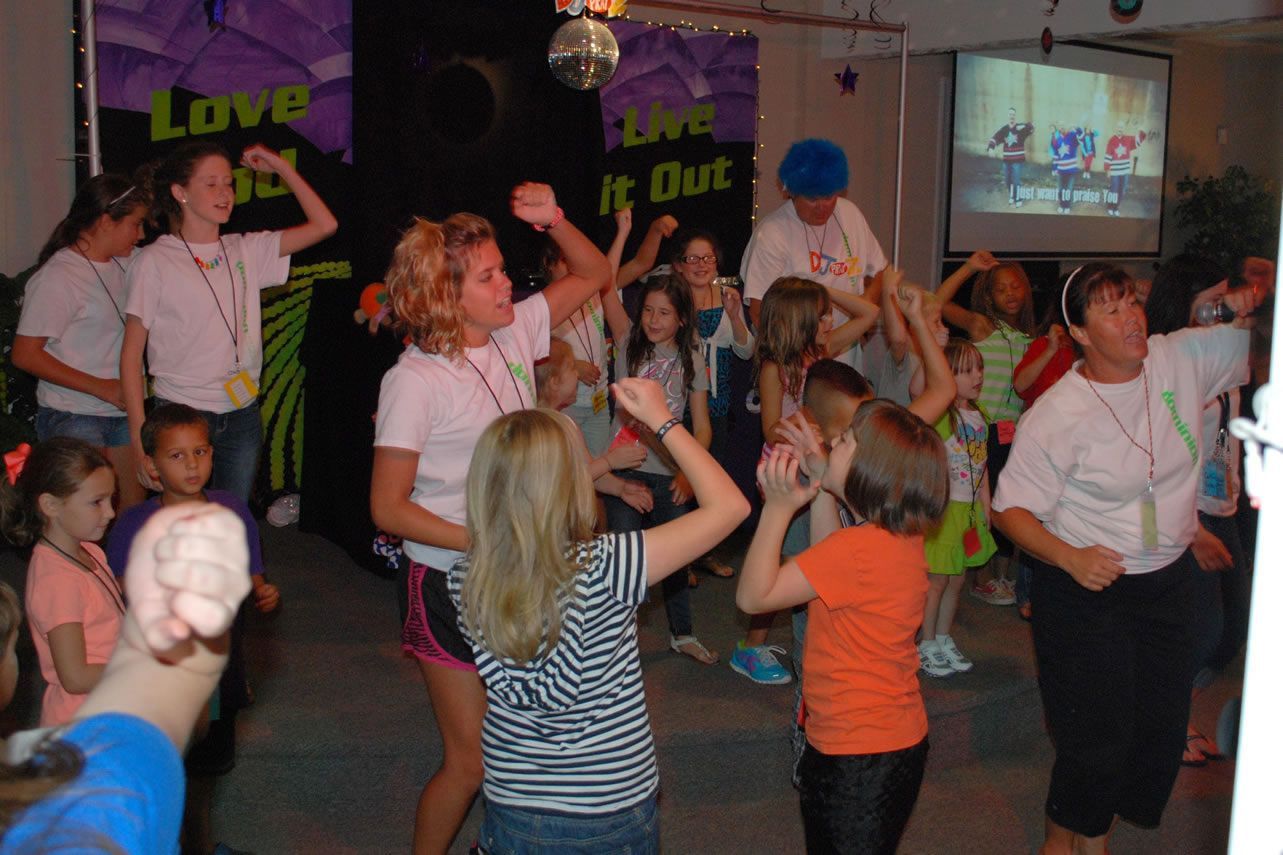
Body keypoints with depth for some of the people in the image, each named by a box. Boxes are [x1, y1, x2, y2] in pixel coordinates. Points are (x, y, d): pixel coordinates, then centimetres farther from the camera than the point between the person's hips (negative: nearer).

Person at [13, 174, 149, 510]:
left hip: (122, 412, 7)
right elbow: (25, 355, -14)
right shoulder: (58, 276, -13)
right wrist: (101, 388, -16)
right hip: (73, 419, -7)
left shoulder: (123, 265, 6)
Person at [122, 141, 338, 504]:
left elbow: (324, 225, 8)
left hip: (242, 416, 4)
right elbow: (131, 354, -5)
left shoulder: (245, 251, 8)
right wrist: (139, 439, -11)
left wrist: (281, 167, 5)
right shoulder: (154, 261, -4)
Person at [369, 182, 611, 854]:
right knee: (472, 759, 3)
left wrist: (553, 219, -6)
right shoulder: (414, 380, -18)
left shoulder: (515, 332, -1)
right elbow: (388, 508, -17)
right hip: (449, 584, -6)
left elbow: (594, 275, 13)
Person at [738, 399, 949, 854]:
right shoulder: (905, 538, -1)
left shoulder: (858, 548, -27)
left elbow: (753, 595, -20)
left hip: (862, 757, -9)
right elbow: (828, 564, 16)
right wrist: (817, 483, 9)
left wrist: (779, 507, -17)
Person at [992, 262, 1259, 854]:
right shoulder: (1057, 415, -19)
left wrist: (1246, 309, -16)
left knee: (1162, 725, 14)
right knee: (1099, 733, 0)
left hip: (1172, 580, 6)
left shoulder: (1183, 358, -6)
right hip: (1087, 590, -5)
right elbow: (1010, 508, -16)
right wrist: (1071, 558, -30)